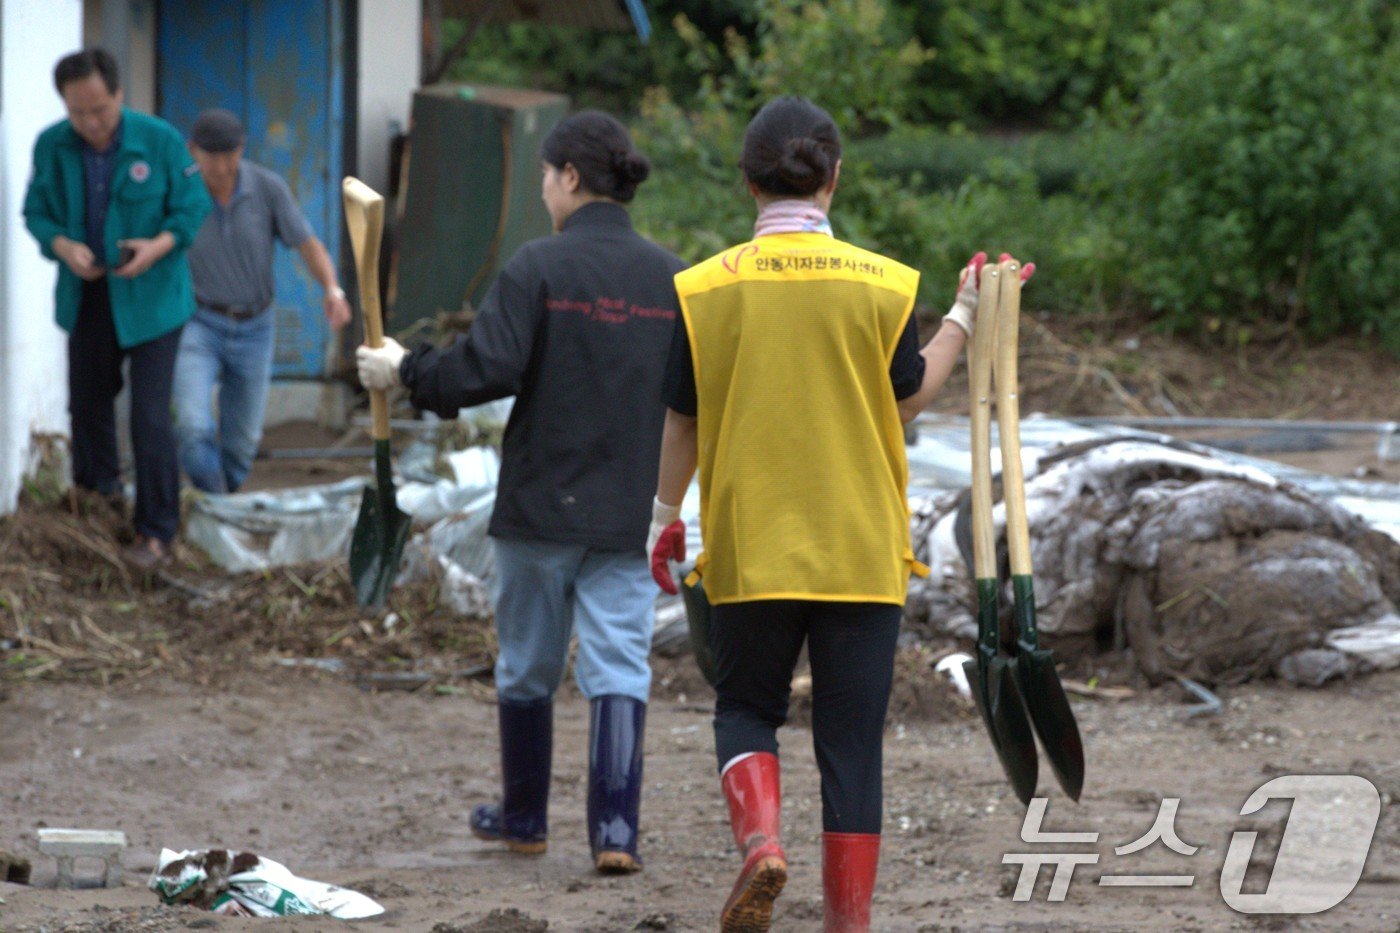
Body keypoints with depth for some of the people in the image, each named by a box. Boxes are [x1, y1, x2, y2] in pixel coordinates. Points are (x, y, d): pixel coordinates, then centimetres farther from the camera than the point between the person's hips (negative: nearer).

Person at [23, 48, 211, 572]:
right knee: (88, 401, 17)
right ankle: (95, 493, 42)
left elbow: (193, 209, -7)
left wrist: (159, 245, -26)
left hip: (150, 298, -4)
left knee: (150, 414, -9)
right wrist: (63, 247, -19)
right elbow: (36, 212, 2)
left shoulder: (161, 141, -15)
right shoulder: (51, 147, -8)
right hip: (88, 295, 4)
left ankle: (156, 532, 0)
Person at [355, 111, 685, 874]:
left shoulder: (537, 268, -11)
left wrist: (404, 372, -4)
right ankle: (614, 830, -10)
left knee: (527, 669, 14)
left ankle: (523, 819, 28)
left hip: (539, 507, -2)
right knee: (618, 668, 1)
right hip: (630, 514, 2)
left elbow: (486, 368, -19)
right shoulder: (671, 279, 1)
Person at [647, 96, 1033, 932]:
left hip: (751, 546, 0)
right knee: (852, 744, 6)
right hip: (862, 550, 0)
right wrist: (963, 321, 17)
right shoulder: (883, 283, -5)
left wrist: (665, 515, 18)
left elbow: (683, 422, 4)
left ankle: (759, 839, -11)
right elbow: (909, 399, 5)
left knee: (747, 709, 17)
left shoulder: (704, 289, -3)